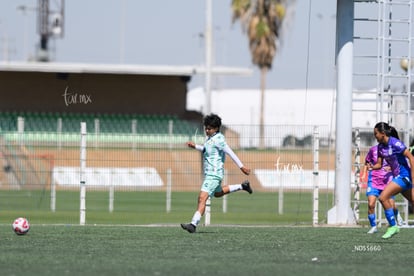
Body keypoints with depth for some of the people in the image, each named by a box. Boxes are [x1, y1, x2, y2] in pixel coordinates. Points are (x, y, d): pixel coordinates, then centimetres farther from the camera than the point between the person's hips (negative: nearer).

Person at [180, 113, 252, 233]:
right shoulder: (210, 138, 11)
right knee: (218, 193, 34)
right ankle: (243, 186, 41)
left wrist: (241, 167, -21)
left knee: (202, 198, -20)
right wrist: (195, 146, 16)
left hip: (214, 174, -11)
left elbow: (230, 153, -20)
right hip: (209, 173, 11)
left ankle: (193, 224, -27)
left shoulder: (218, 139, -17)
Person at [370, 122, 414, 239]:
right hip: (397, 176, 9)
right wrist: (372, 166, -12)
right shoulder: (380, 146, 7)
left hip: (404, 175, -9)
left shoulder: (395, 143, -17)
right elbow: (379, 164, 11)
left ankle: (393, 226, -7)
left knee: (383, 197, -16)